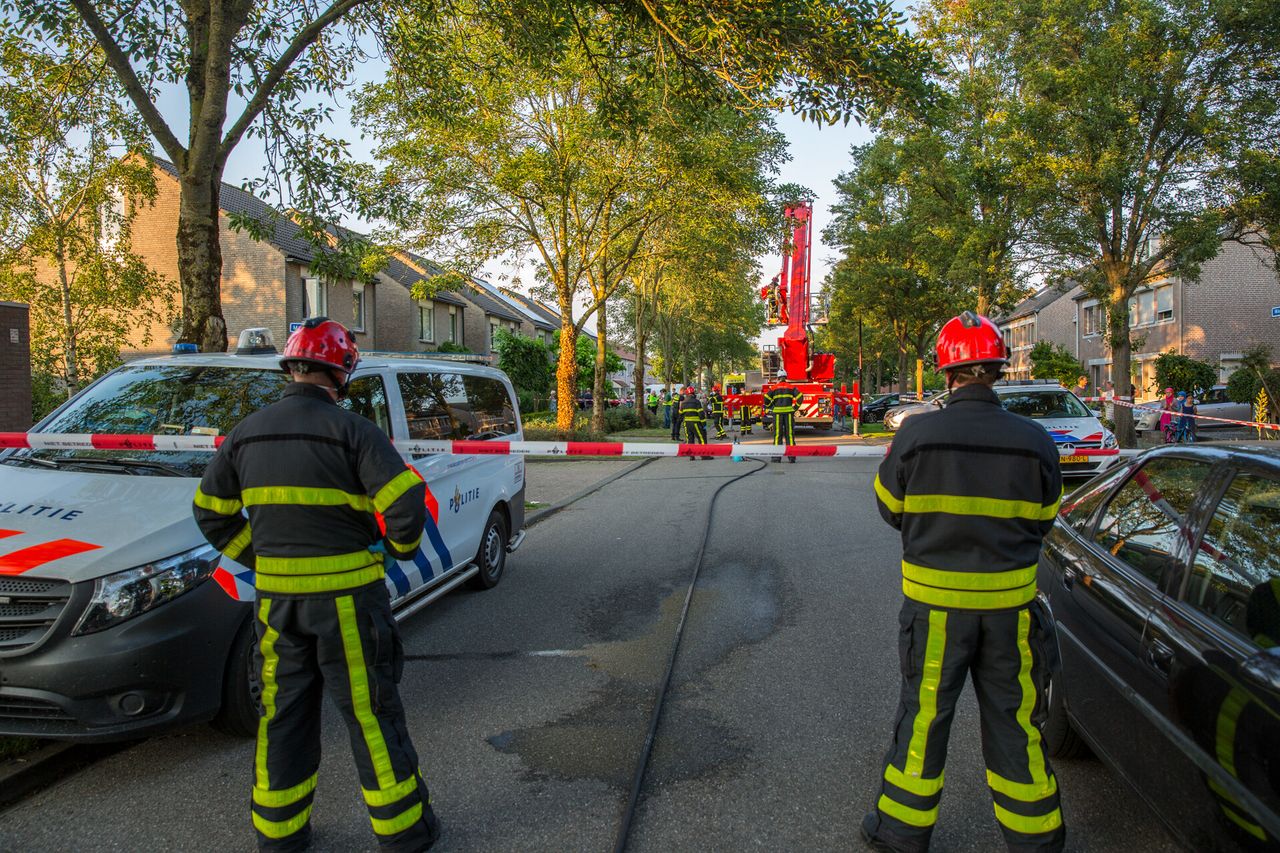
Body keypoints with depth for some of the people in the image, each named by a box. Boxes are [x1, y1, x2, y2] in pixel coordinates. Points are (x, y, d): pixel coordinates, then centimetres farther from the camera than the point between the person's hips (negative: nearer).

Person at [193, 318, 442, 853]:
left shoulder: (246, 433, 5)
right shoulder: (351, 430, -13)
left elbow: (211, 513, 13)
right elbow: (406, 502, -21)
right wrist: (401, 546, -1)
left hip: (276, 595, 5)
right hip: (346, 595, -5)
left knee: (284, 713, 18)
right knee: (370, 711, 7)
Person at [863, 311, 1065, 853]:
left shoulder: (915, 435, -15)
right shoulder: (1034, 441, -10)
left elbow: (891, 510, -2)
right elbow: (1043, 521, 4)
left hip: (935, 603, -1)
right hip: (1010, 603, 2)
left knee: (923, 714, 14)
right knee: (1013, 721, 18)